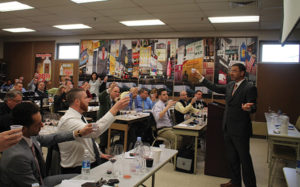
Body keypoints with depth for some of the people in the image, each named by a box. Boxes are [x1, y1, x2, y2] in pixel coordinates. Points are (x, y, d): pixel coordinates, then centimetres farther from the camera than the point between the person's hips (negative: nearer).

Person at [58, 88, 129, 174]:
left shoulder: (79, 117, 9)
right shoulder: (67, 121, -22)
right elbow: (94, 131, -38)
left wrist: (99, 154, 8)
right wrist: (115, 109, -34)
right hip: (77, 171, -9)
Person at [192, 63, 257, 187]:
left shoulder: (249, 88, -14)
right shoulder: (230, 85, 9)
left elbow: (253, 107, -16)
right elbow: (215, 88, 19)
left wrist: (248, 108, -40)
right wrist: (201, 78, 17)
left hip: (240, 130, -8)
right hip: (228, 129, 8)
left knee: (244, 158, 3)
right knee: (232, 158, 19)